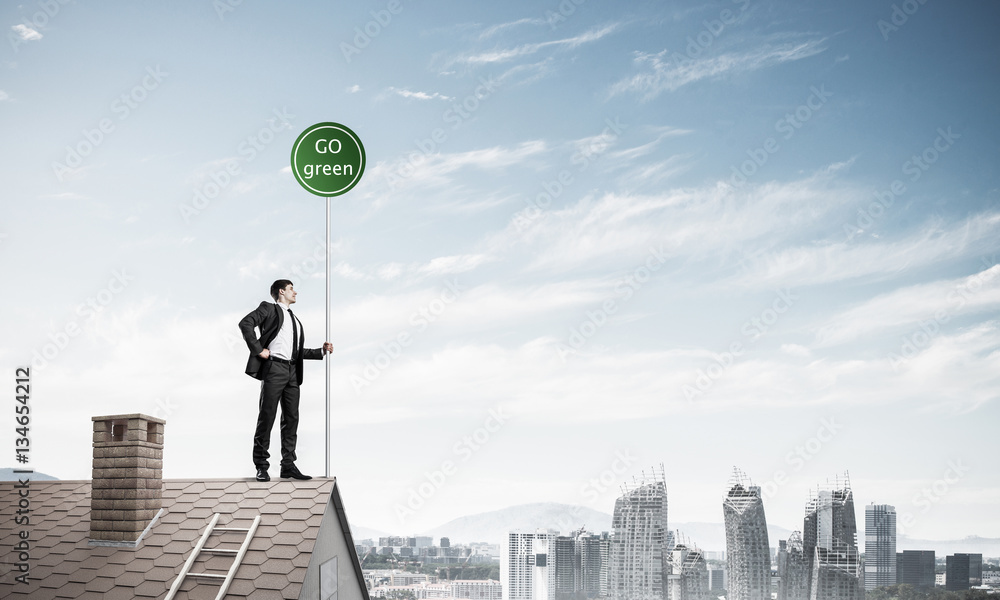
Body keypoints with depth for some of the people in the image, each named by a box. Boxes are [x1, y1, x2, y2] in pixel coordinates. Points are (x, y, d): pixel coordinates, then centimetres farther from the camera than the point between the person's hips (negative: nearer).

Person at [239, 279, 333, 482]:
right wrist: (258, 349, -15)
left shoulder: (295, 319, 27)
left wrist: (322, 351, 14)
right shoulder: (269, 308, 5)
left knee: (291, 418, 5)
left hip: (292, 371, 7)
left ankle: (288, 466, 10)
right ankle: (261, 467, -1)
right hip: (274, 368, -7)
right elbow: (245, 323, -11)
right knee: (267, 417, -5)